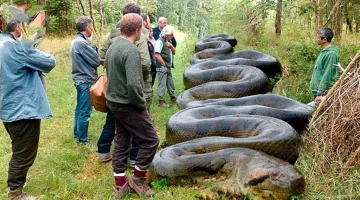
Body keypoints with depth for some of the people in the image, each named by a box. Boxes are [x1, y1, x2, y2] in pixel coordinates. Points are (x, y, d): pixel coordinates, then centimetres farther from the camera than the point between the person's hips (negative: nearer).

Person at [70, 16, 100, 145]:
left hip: (80, 79, 10)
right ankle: (82, 139, 9)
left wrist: (90, 45, -4)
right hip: (86, 81, -10)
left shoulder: (76, 41, 10)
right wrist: (92, 46, 0)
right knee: (85, 111, -1)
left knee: (80, 109, 18)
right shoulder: (82, 43, -21)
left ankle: (77, 134, 30)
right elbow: (97, 60, -17)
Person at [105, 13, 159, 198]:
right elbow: (133, 84, -30)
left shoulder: (113, 46, 7)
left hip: (114, 101, 10)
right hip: (128, 104, -9)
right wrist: (141, 104, -15)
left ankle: (121, 184, 24)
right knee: (150, 140, 4)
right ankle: (138, 179, 15)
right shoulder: (131, 51, -22)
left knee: (121, 142, 16)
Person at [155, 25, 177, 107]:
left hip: (168, 67, 9)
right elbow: (157, 55, -22)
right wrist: (164, 64, -15)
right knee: (162, 84, -3)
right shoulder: (160, 41, -15)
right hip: (162, 67, -9)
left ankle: (173, 97, 33)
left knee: (170, 83, 19)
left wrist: (171, 46, -3)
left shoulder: (168, 41, 14)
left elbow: (173, 53, 18)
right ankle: (161, 101, 4)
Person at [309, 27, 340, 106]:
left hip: (323, 92, -9)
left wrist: (320, 93, -21)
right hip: (317, 90, 9)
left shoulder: (330, 54, -16)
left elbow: (327, 76, -20)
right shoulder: (324, 52, 13)